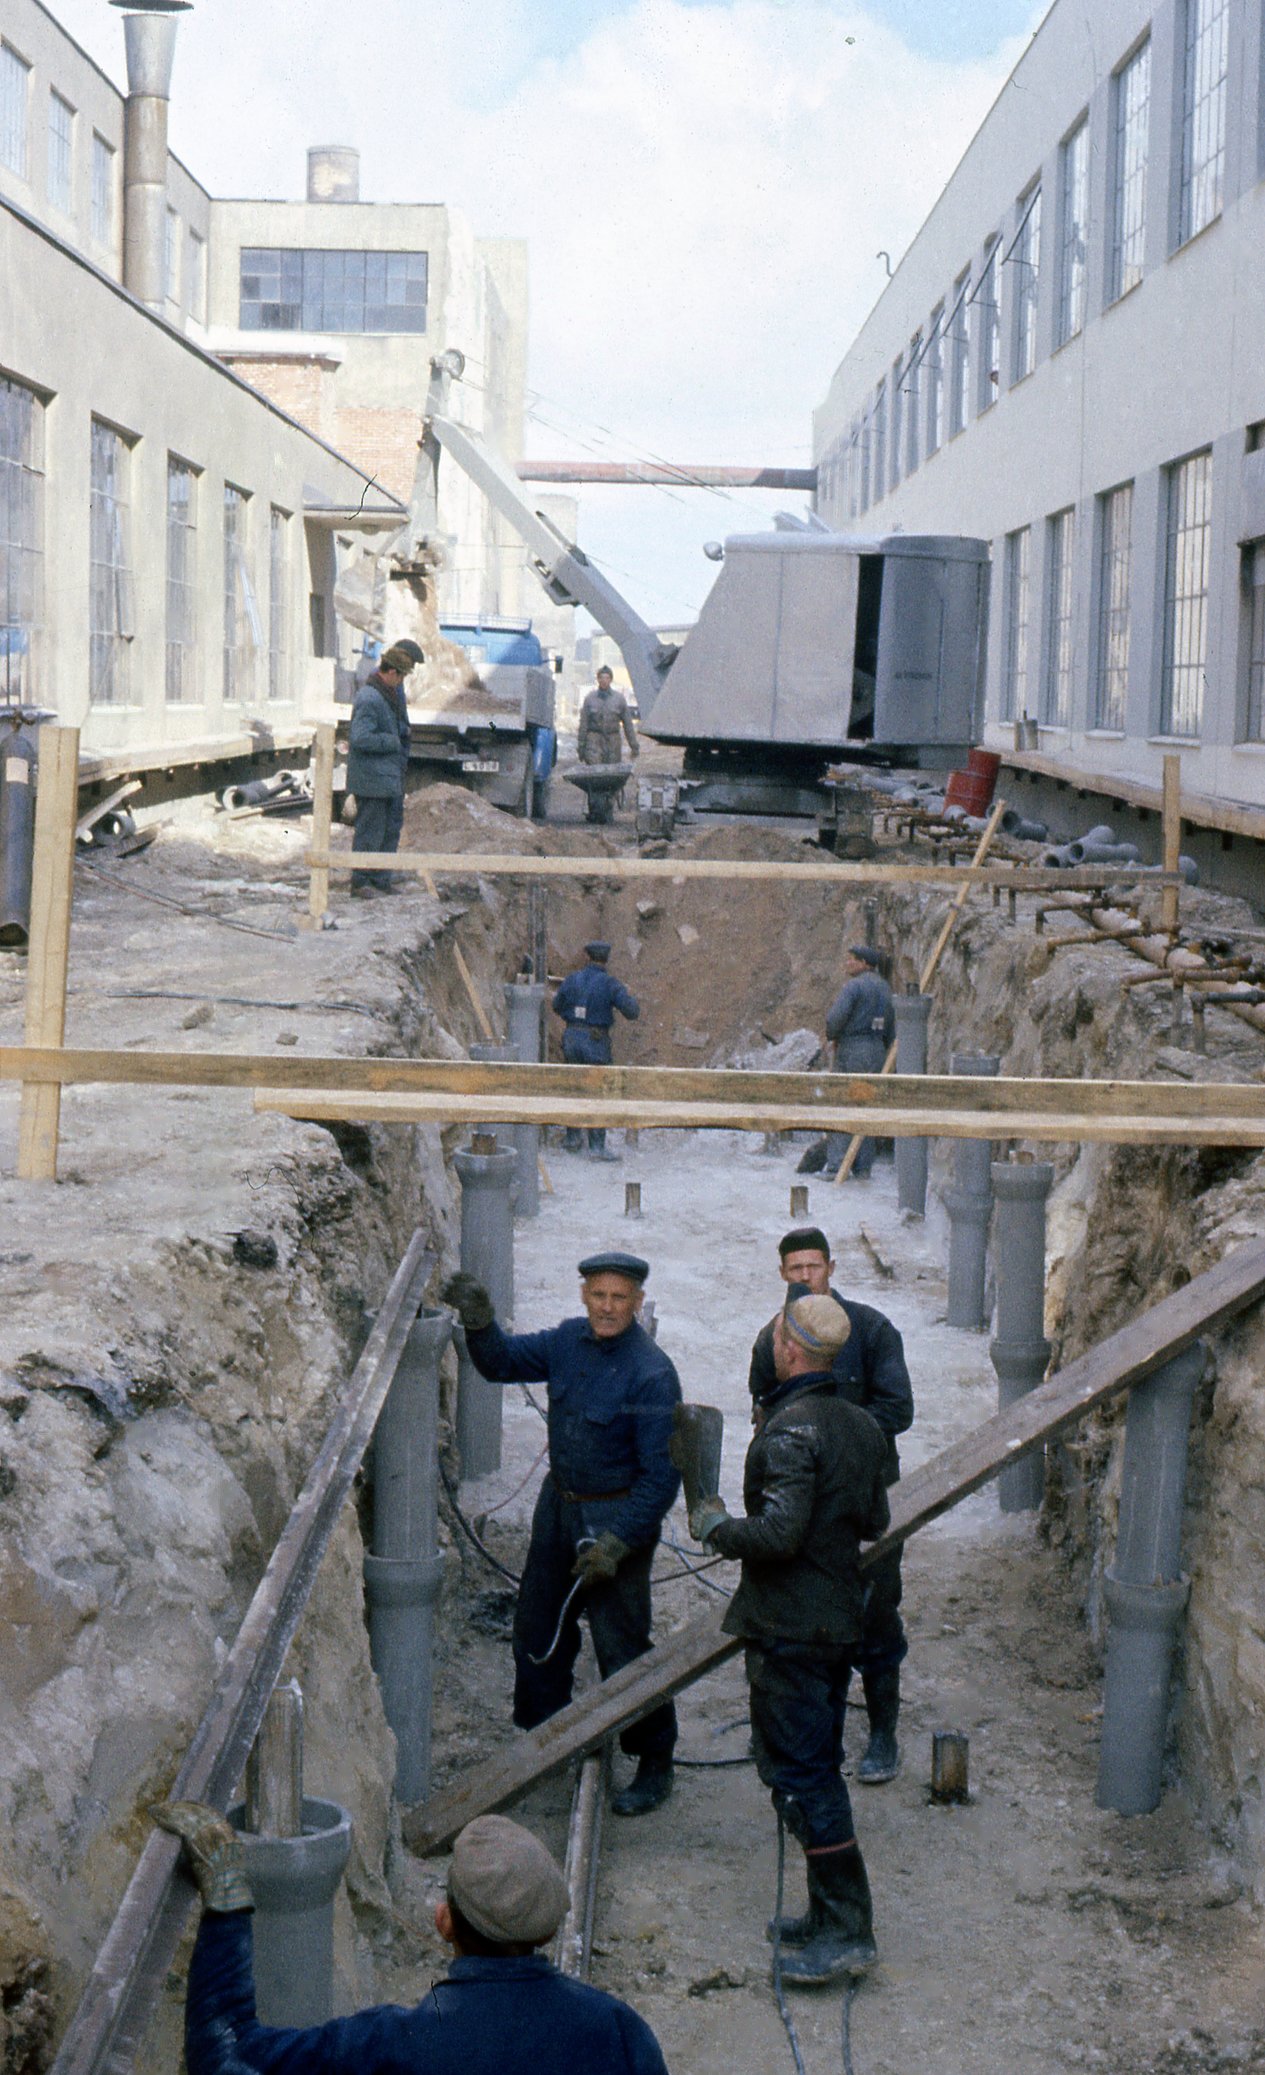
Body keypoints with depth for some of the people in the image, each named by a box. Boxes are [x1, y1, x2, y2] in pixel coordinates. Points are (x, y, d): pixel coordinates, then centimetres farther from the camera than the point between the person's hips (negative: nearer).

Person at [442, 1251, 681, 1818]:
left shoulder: (650, 1374, -21)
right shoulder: (569, 1341, -2)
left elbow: (662, 1473, -19)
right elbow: (503, 1362, 12)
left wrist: (618, 1541, -22)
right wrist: (479, 1324, -9)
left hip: (617, 1517, -7)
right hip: (559, 1505, 7)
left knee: (622, 1647, -4)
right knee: (537, 1629, 17)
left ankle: (655, 1764, 11)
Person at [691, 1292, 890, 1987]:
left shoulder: (790, 1429, -20)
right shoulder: (860, 1425, 8)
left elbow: (778, 1533, -26)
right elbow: (874, 1521, 17)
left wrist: (715, 1525, -10)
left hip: (788, 1627, -9)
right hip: (839, 1617, 9)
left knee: (797, 1771, -5)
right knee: (817, 1766, 17)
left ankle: (847, 1931, -6)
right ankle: (831, 1915, 23)